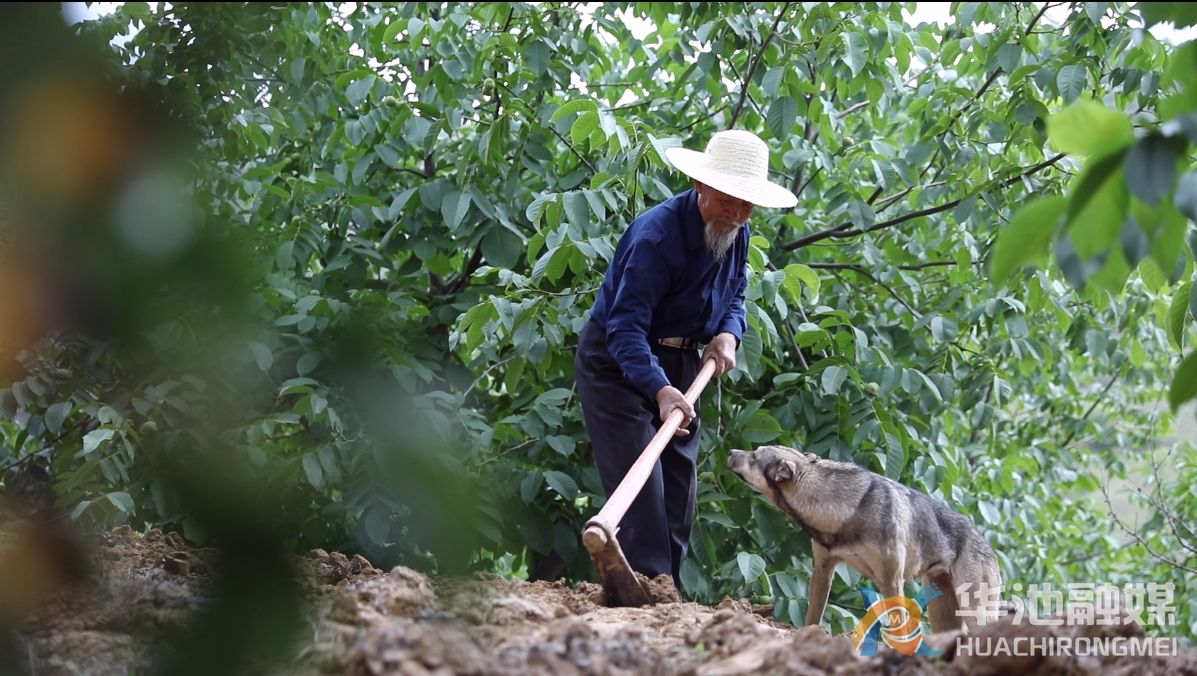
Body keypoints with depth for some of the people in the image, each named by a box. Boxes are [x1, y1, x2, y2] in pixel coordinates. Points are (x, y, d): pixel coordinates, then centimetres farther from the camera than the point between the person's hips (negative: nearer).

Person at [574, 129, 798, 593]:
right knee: (641, 484, -17)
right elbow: (625, 327, -36)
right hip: (616, 362, -8)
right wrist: (660, 390, -49)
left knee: (680, 481, 7)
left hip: (678, 362, 8)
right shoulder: (657, 235, -30)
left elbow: (734, 296, 13)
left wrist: (728, 335, -10)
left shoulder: (736, 234, -3)